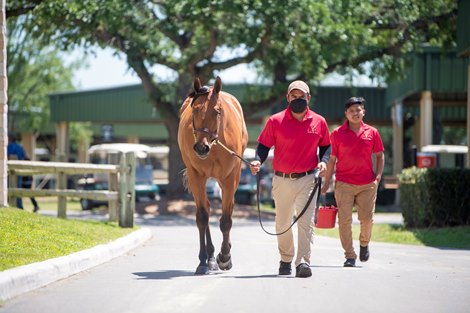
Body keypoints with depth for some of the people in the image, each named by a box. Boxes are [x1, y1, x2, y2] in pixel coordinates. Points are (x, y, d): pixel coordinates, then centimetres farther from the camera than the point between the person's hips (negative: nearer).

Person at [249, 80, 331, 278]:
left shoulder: (319, 122, 2)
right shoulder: (275, 121, -2)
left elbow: (325, 146, 14)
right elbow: (264, 146, 2)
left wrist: (323, 161, -5)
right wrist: (258, 161, -18)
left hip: (307, 180, -1)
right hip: (282, 180, 1)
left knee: (305, 221, -13)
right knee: (282, 224, 14)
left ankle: (303, 262, -16)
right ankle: (285, 260, 32)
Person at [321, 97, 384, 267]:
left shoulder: (372, 132, 6)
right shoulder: (337, 133, 2)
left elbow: (379, 155, 15)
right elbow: (332, 159, 7)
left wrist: (378, 175, 1)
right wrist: (326, 182, 4)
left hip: (367, 184, 1)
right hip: (344, 183, -1)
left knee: (367, 218, 1)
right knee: (344, 220, -6)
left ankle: (364, 243, 31)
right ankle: (350, 256, 1)